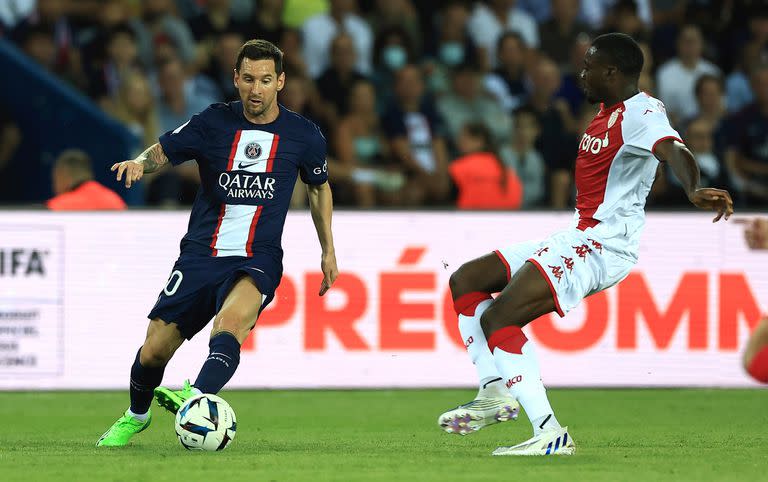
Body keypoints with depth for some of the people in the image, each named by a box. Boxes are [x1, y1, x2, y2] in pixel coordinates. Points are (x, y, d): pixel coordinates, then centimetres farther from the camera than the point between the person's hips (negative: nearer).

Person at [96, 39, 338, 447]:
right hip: (201, 255, 2)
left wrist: (328, 251, 17)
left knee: (232, 317, -35)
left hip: (257, 259, -1)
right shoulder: (213, 122, 0)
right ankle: (135, 416, 30)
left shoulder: (303, 135, 3)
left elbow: (319, 187, 19)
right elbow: (162, 152, 4)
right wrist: (139, 162, -20)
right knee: (154, 349, -1)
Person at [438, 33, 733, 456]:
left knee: (497, 318, -23)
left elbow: (675, 151, -36)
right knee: (465, 281, 14)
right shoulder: (607, 113, 16)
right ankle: (495, 394, 7)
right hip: (576, 238, 11)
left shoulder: (641, 113, -16)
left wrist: (694, 192, -53)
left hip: (604, 247, -11)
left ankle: (550, 434, -26)